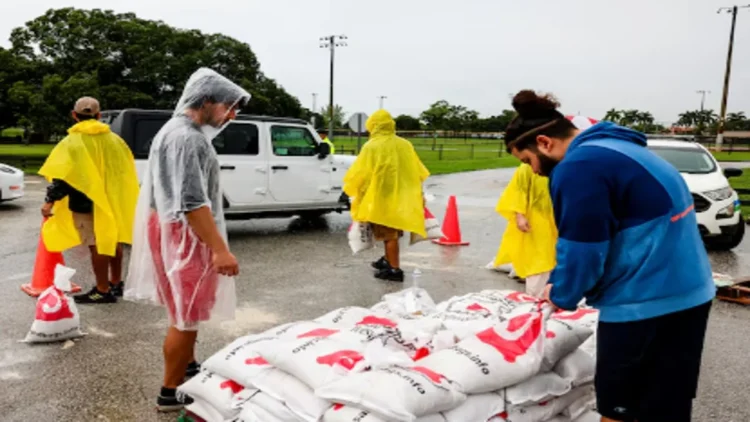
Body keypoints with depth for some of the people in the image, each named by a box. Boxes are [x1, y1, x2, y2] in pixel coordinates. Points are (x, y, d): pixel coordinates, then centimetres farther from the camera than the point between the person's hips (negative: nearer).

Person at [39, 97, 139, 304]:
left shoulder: (71, 143, -11)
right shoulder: (114, 139, 7)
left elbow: (62, 176, -17)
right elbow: (127, 169, 12)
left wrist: (50, 201, -11)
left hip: (87, 204, -6)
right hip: (112, 201, 6)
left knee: (97, 246, -1)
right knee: (112, 241, 17)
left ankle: (103, 291, 6)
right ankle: (115, 284, 28)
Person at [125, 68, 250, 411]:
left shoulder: (179, 131, 14)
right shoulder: (186, 138, -22)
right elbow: (192, 203, -28)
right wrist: (220, 249, -28)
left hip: (179, 231, 11)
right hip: (184, 235, -11)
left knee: (188, 310, 23)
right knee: (186, 316, -1)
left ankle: (188, 367, 39)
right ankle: (171, 392, 12)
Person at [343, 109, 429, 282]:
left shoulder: (372, 147, -11)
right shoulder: (405, 145, 4)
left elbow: (359, 173, -9)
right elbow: (418, 172, 11)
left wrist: (350, 187, 10)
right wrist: (415, 193, 25)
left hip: (382, 197, -6)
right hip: (401, 196, 6)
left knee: (389, 234, -1)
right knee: (391, 232, 20)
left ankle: (395, 269, 1)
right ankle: (388, 260, 33)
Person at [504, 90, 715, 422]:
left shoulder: (578, 168, -19)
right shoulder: (611, 147, 13)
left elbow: (583, 252, -18)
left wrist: (560, 295, 2)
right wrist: (561, 285, 14)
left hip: (645, 302, -9)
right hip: (686, 292, 9)